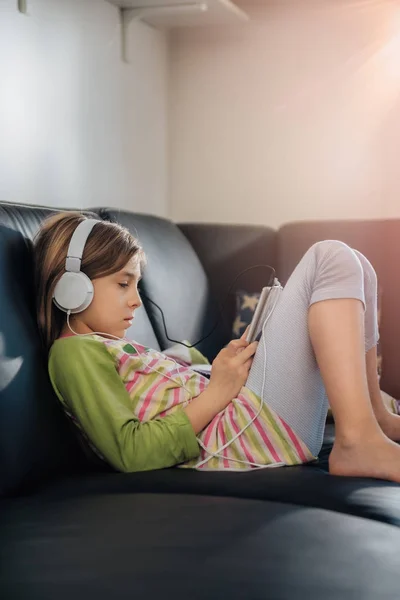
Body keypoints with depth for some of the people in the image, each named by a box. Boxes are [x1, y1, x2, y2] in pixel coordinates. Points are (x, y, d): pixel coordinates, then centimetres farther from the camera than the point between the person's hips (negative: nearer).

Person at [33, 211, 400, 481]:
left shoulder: (113, 347, 26)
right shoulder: (73, 353, -5)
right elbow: (132, 454, -18)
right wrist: (217, 392, -17)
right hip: (239, 432, -10)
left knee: (353, 267, 20)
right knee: (331, 258, -10)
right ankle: (359, 439, -19)